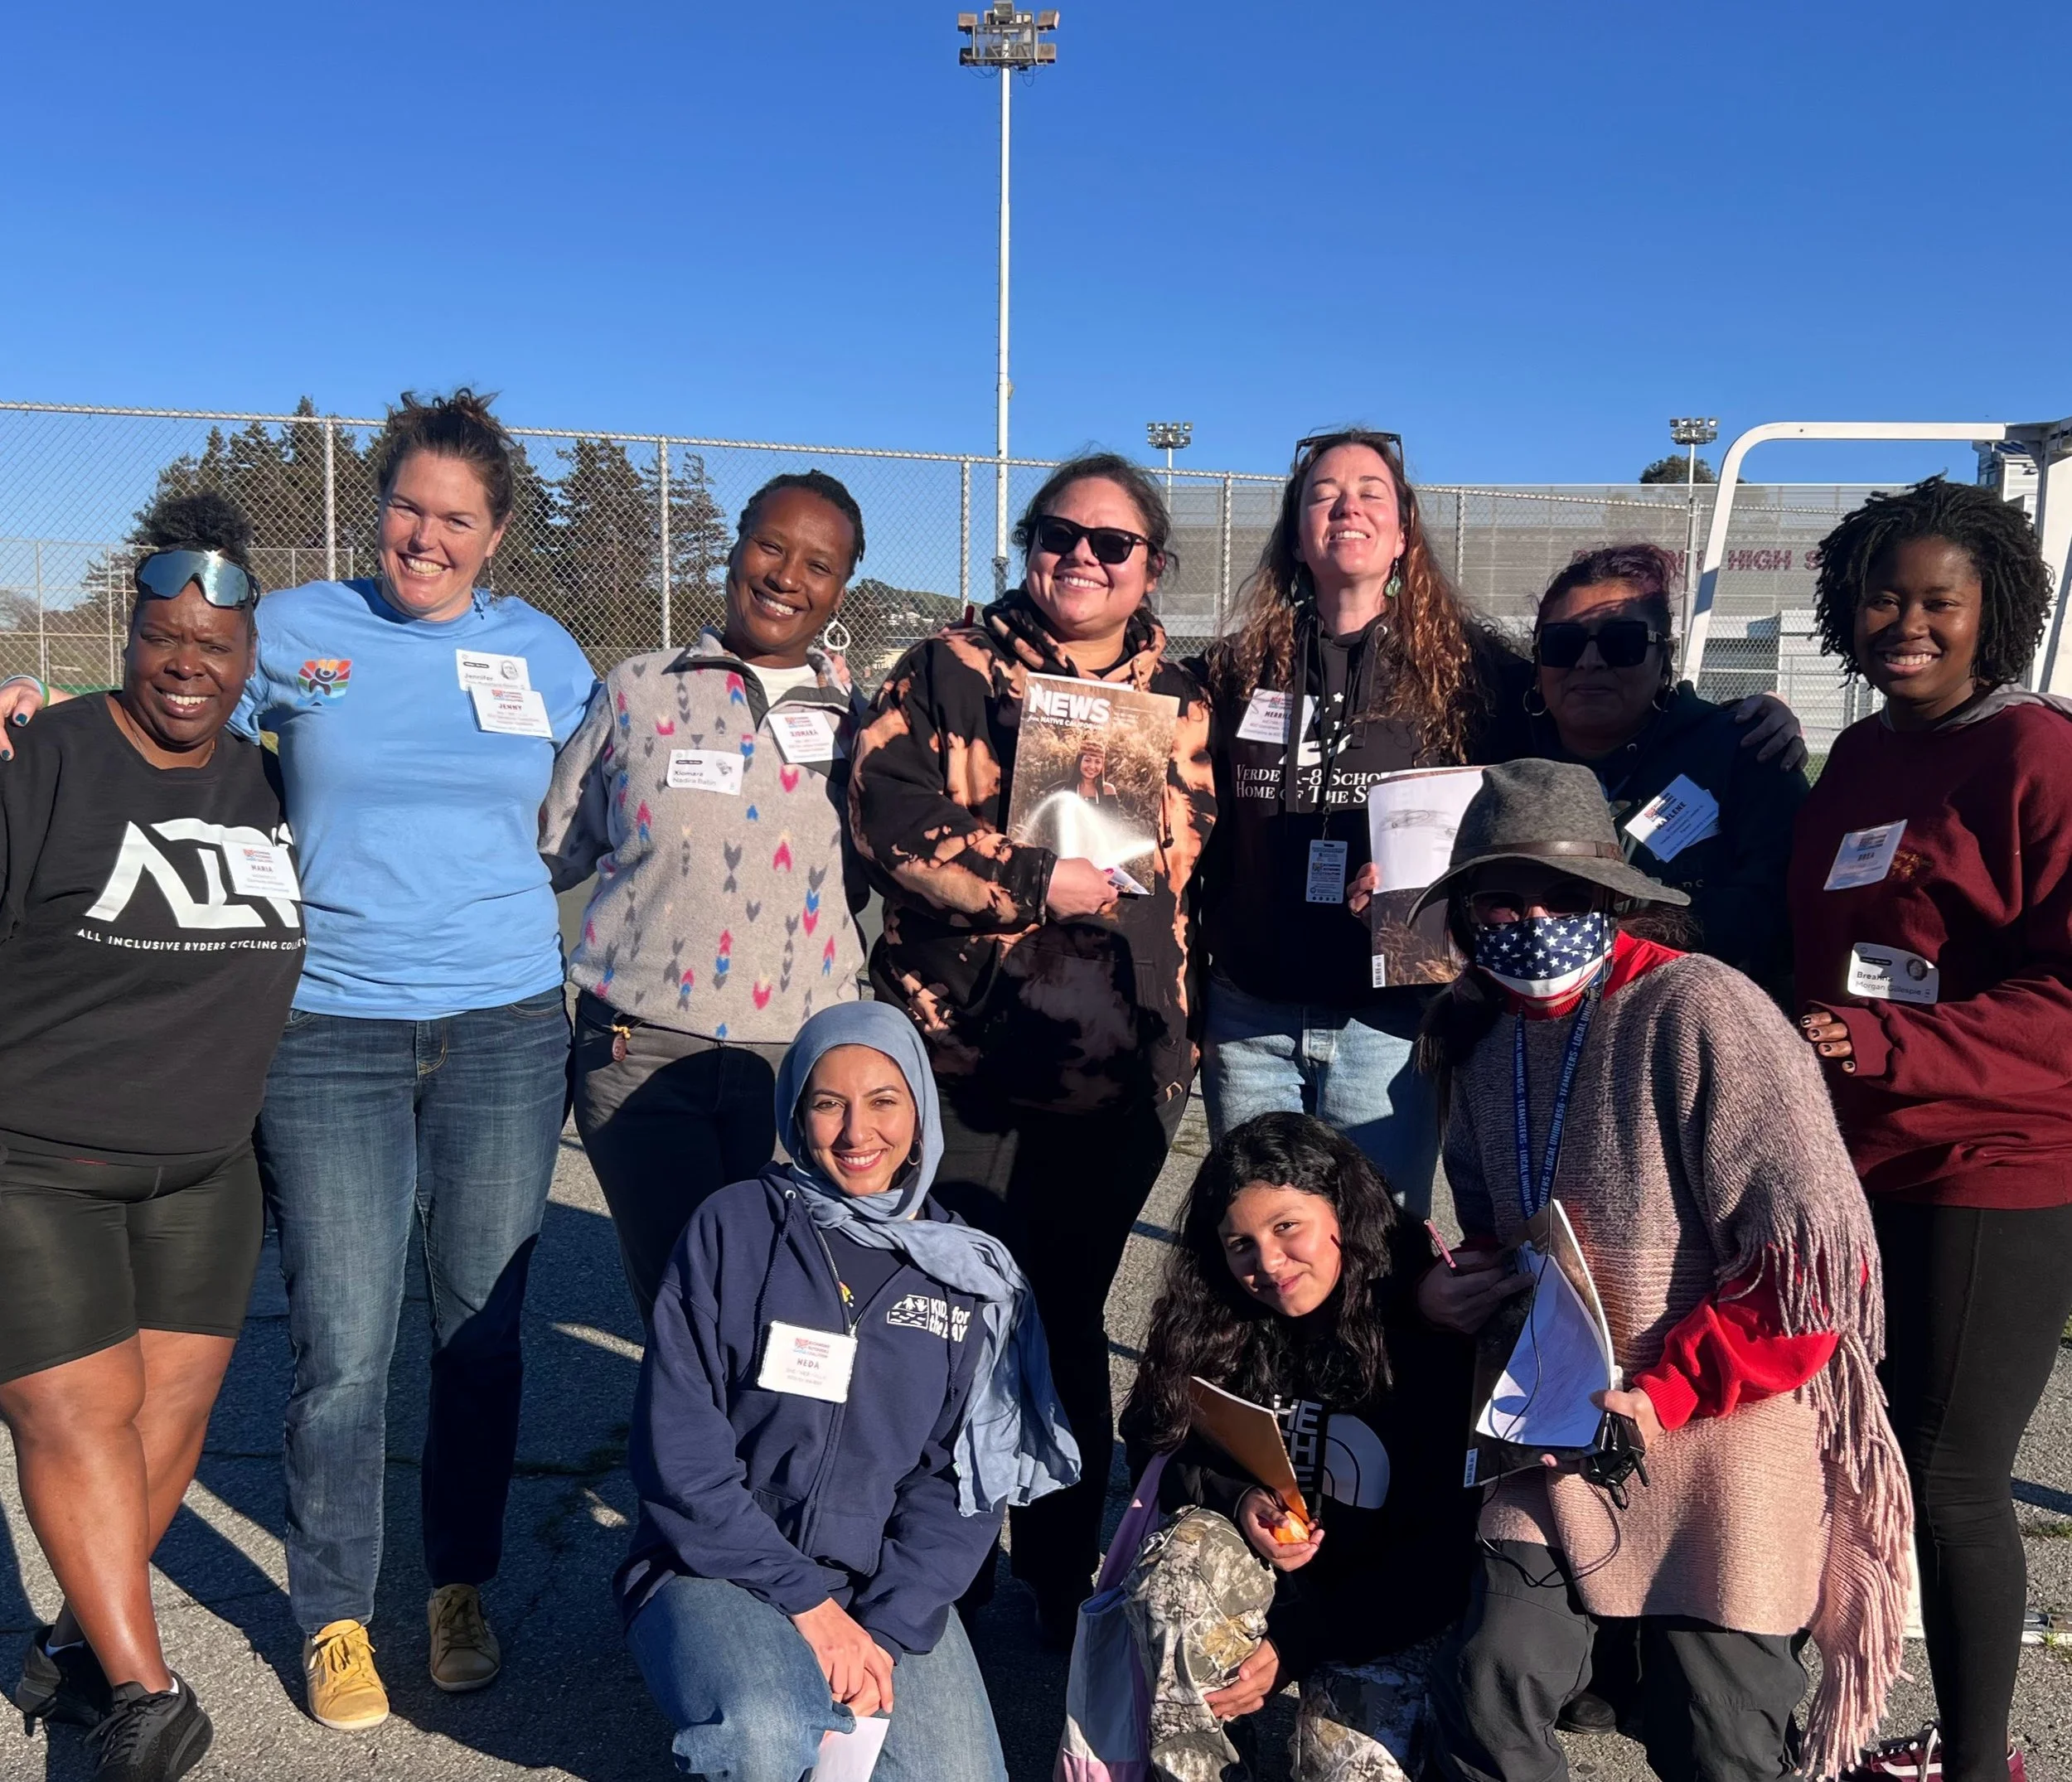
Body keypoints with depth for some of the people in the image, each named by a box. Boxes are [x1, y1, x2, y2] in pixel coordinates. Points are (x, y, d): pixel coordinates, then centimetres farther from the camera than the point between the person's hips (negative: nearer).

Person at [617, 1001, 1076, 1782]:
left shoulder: (969, 1270, 2)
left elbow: (961, 1480, 1)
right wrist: (807, 1605, -14)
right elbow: (677, 1451, -10)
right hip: (721, 1565, -3)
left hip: (889, 1585, 3)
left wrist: (886, 1631, -13)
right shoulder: (735, 1226, -7)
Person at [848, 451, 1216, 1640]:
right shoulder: (948, 670, 4)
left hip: (1113, 1064, 2)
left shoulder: (1180, 699, 13)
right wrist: (1036, 881, -15)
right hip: (954, 1050, -2)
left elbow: (1192, 855, 11)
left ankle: (1067, 1577, 29)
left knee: (1069, 1319, 13)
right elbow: (886, 809, -11)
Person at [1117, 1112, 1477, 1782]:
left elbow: (1448, 1547, -16)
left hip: (1384, 1606, -2)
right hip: (1255, 1567, 2)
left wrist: (1297, 1643, -19)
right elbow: (1151, 1450, 2)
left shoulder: (1435, 1334, -18)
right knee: (1180, 1556, -30)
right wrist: (1234, 1501, -20)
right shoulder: (1215, 1323, -8)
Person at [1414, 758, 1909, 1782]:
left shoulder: (1697, 1009, -17)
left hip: (1722, 1434, -5)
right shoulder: (1481, 1038, 5)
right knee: (1485, 1694, -6)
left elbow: (1819, 1257, -18)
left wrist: (1665, 1393, -19)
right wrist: (1451, 1291, -3)